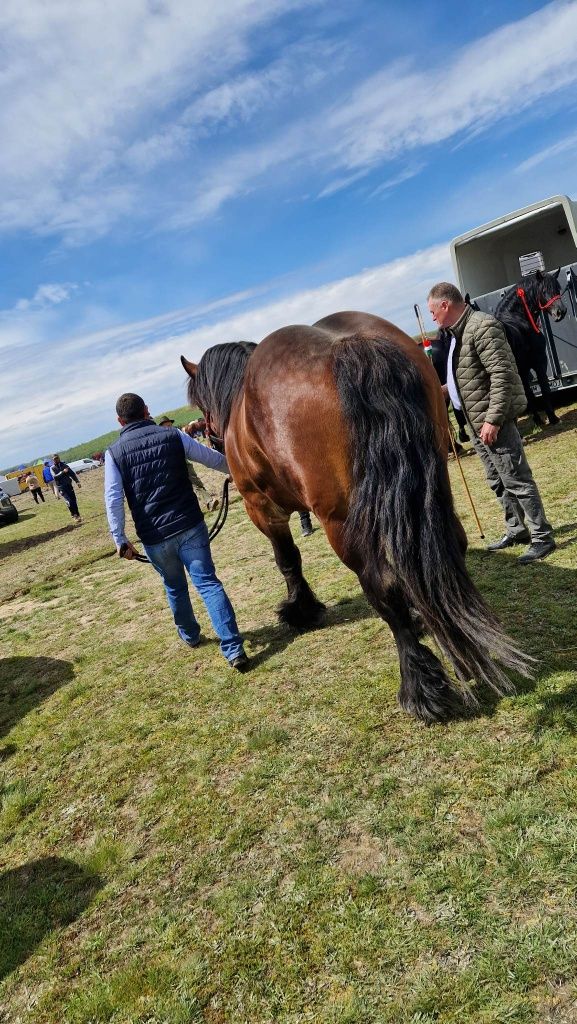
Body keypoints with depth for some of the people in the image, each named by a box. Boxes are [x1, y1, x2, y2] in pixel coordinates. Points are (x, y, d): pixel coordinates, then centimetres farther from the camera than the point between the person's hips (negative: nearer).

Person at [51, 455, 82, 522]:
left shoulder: (64, 465, 10)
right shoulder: (52, 468, 3)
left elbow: (72, 473, 9)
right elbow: (55, 476, -13)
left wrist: (77, 481, -2)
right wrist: (63, 472, -24)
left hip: (69, 485, 3)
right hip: (61, 487, -3)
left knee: (74, 500, 1)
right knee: (69, 501, -14)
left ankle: (77, 515, 10)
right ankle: (74, 515, -4)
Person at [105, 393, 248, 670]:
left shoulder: (114, 453, -2)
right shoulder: (173, 436, 1)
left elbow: (113, 499, -9)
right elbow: (213, 458, 9)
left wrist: (119, 538, -4)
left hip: (154, 536, 1)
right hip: (190, 525, 0)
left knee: (174, 587, 22)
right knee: (208, 582, 0)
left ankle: (190, 635, 43)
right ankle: (233, 648, -7)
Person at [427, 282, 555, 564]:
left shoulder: (481, 326, -17)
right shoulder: (458, 331, 14)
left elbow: (502, 375, -23)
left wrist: (493, 419, -26)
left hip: (494, 421, -10)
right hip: (477, 423, 10)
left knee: (516, 480, -4)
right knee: (498, 482, 17)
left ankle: (542, 537, 5)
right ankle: (516, 530, 30)